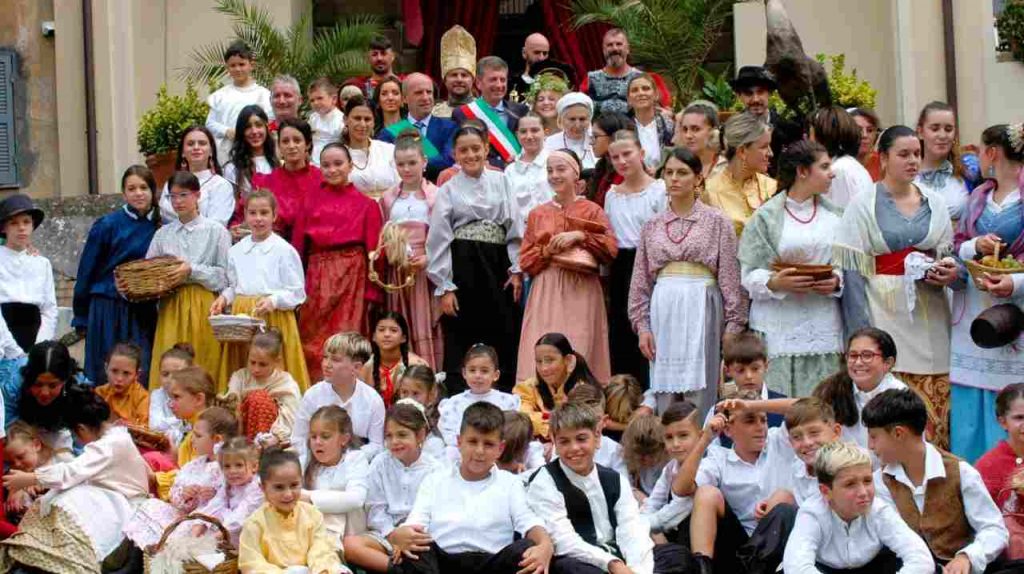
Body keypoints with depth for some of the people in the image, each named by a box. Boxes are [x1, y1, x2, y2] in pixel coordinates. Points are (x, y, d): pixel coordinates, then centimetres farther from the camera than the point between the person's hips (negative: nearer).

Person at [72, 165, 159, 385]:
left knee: (144, 378, 0)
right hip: (109, 311, -3)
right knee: (108, 380, 1)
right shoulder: (107, 225, -5)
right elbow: (86, 273, 0)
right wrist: (81, 318, 2)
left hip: (144, 313, 3)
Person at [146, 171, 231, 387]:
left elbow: (225, 276, -4)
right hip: (171, 307, 3)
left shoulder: (216, 231, 1)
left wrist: (193, 271, -14)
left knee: (202, 370, -4)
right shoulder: (163, 234, 12)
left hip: (203, 308, -3)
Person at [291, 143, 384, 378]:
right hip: (316, 277, 2)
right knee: (313, 343, 3)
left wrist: (372, 293, -4)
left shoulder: (367, 204, 3)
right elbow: (298, 245, 8)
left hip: (352, 277, -2)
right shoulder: (311, 201, 9)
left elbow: (374, 251, 1)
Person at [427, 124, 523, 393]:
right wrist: (445, 287, -6)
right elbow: (439, 240, -1)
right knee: (461, 342, -1)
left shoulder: (500, 181, 8)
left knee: (503, 340, 4)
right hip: (463, 269, -2)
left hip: (497, 267, 2)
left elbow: (514, 227, 6)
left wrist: (516, 270, -1)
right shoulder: (448, 190, 3)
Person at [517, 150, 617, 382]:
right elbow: (525, 260, 11)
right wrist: (547, 251, -7)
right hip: (546, 293, 2)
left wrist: (581, 236, -14)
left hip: (581, 292, -2)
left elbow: (611, 249, -4)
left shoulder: (592, 210, 7)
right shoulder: (537, 214, 15)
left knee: (580, 353, -8)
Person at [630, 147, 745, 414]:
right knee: (665, 396, 4)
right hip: (663, 312, 3)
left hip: (702, 310, -3)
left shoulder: (716, 222, 4)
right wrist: (641, 325, 4)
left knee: (699, 395, -4)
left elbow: (730, 278, -1)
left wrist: (733, 326, -6)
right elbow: (641, 282, 13)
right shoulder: (652, 226, 13)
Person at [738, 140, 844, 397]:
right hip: (780, 327, -3)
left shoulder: (835, 215, 13)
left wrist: (837, 282, -8)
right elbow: (748, 274, -1)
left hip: (824, 326, 3)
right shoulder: (766, 217, 2)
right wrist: (774, 283, -19)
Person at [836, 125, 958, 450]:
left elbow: (948, 255, 21)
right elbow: (852, 270, -5)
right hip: (886, 317, -4)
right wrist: (862, 333, -14)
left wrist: (949, 272, -5)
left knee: (936, 410, 1)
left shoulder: (935, 204, 14)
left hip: (930, 317, 4)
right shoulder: (863, 206, 1)